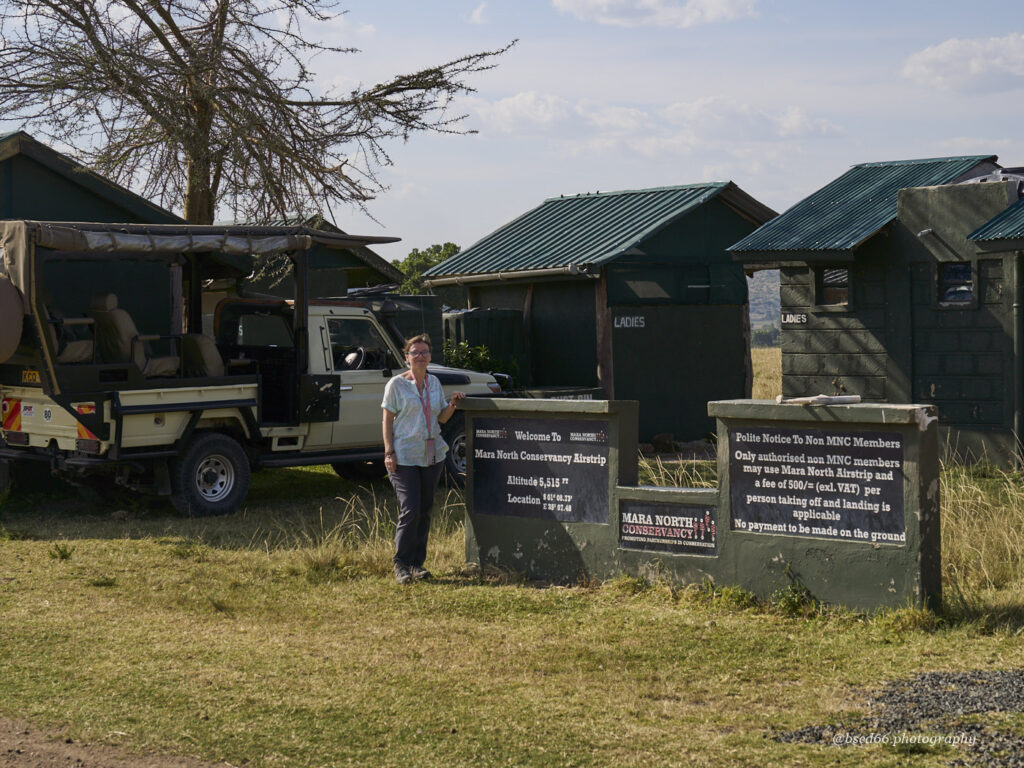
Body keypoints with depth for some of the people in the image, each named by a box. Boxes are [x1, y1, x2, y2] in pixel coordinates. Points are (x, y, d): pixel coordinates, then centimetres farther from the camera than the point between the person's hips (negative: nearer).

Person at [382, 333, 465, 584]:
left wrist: (452, 404, -2)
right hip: (405, 456, -5)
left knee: (425, 510, 8)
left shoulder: (434, 382, 12)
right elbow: (387, 420, -3)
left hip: (432, 455, 5)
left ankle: (417, 563, 17)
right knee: (410, 510, -11)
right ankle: (401, 564, 3)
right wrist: (389, 452, -12)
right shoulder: (397, 384, -3)